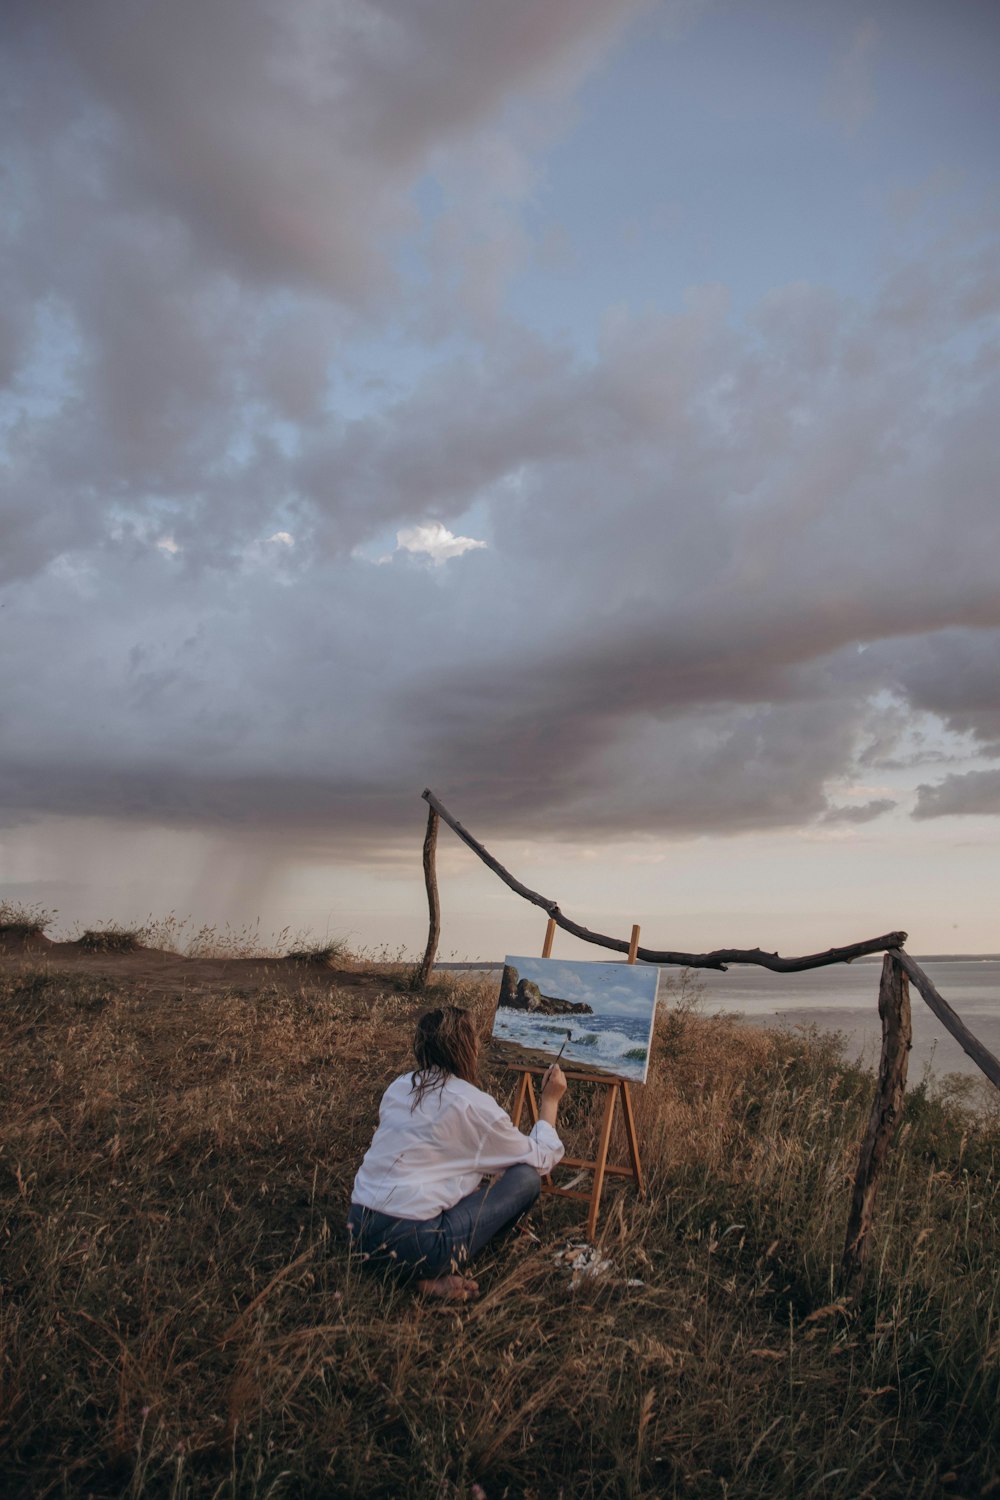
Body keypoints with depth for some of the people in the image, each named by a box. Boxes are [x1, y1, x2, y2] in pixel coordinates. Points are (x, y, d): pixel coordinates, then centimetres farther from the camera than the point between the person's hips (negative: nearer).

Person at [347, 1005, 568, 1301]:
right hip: (409, 1244, -7)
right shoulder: (473, 1104, -10)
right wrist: (550, 1101, 16)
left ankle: (430, 1269, 5)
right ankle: (435, 1274, 2)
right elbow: (541, 1160, 3)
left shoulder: (399, 1086, 10)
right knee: (527, 1177, 0)